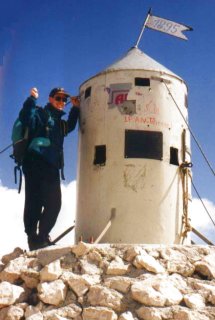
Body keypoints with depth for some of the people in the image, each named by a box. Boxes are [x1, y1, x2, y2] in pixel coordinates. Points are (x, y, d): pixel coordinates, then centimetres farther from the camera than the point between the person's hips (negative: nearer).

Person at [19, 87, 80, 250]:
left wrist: (76, 109, 26)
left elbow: (69, 127, 38)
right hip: (35, 164, -8)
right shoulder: (40, 113, 2)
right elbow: (26, 118, -14)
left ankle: (42, 237, 18)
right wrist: (32, 100, -27)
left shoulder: (60, 122, 25)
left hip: (52, 167, 8)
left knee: (54, 203, 8)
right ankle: (33, 238, -6)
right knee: (34, 202, -9)